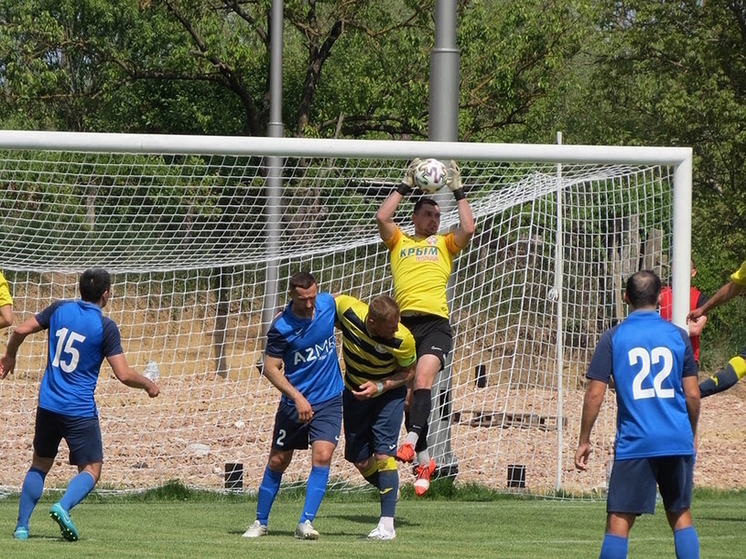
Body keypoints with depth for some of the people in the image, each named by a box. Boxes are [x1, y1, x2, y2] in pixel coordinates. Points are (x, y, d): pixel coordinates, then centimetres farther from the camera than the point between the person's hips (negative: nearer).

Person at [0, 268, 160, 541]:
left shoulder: (59, 309, 3)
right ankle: (63, 506, -23)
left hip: (48, 405, 5)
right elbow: (124, 375, -11)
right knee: (91, 469, 5)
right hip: (80, 411, -5)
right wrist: (148, 385, 8)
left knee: (40, 464, 18)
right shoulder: (106, 327, -9)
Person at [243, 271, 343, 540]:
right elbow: (270, 368, -13)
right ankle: (260, 522, 24)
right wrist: (297, 397, -23)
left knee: (322, 455, -17)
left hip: (329, 400, 1)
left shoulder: (328, 303, -9)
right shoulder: (281, 326, -17)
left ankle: (305, 522, -14)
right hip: (294, 401, -1)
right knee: (277, 461, 8)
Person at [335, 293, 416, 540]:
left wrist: (379, 387, -27)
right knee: (360, 461, 6)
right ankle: (391, 495, 31)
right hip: (355, 392, 4)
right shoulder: (347, 309, -29)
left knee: (383, 454, -14)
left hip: (389, 392, -4)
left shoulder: (402, 339, -32)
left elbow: (408, 372, -13)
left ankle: (387, 524, -10)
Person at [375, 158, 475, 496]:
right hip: (404, 323, 2)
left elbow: (468, 228, 1)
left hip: (436, 324, -2)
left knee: (423, 379, -25)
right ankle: (423, 460, 10)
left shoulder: (444, 244, 19)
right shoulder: (398, 242, 18)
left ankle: (411, 441, -36)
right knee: (407, 394, 2)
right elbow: (382, 217, 2)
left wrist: (458, 191, 9)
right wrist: (405, 186, 7)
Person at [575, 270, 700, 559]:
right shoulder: (678, 336, 5)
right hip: (677, 443, 2)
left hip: (634, 444, -2)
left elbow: (595, 393, -3)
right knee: (681, 517, 13)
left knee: (618, 523, -2)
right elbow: (692, 394, 6)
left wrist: (584, 441, 5)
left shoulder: (613, 337, 0)